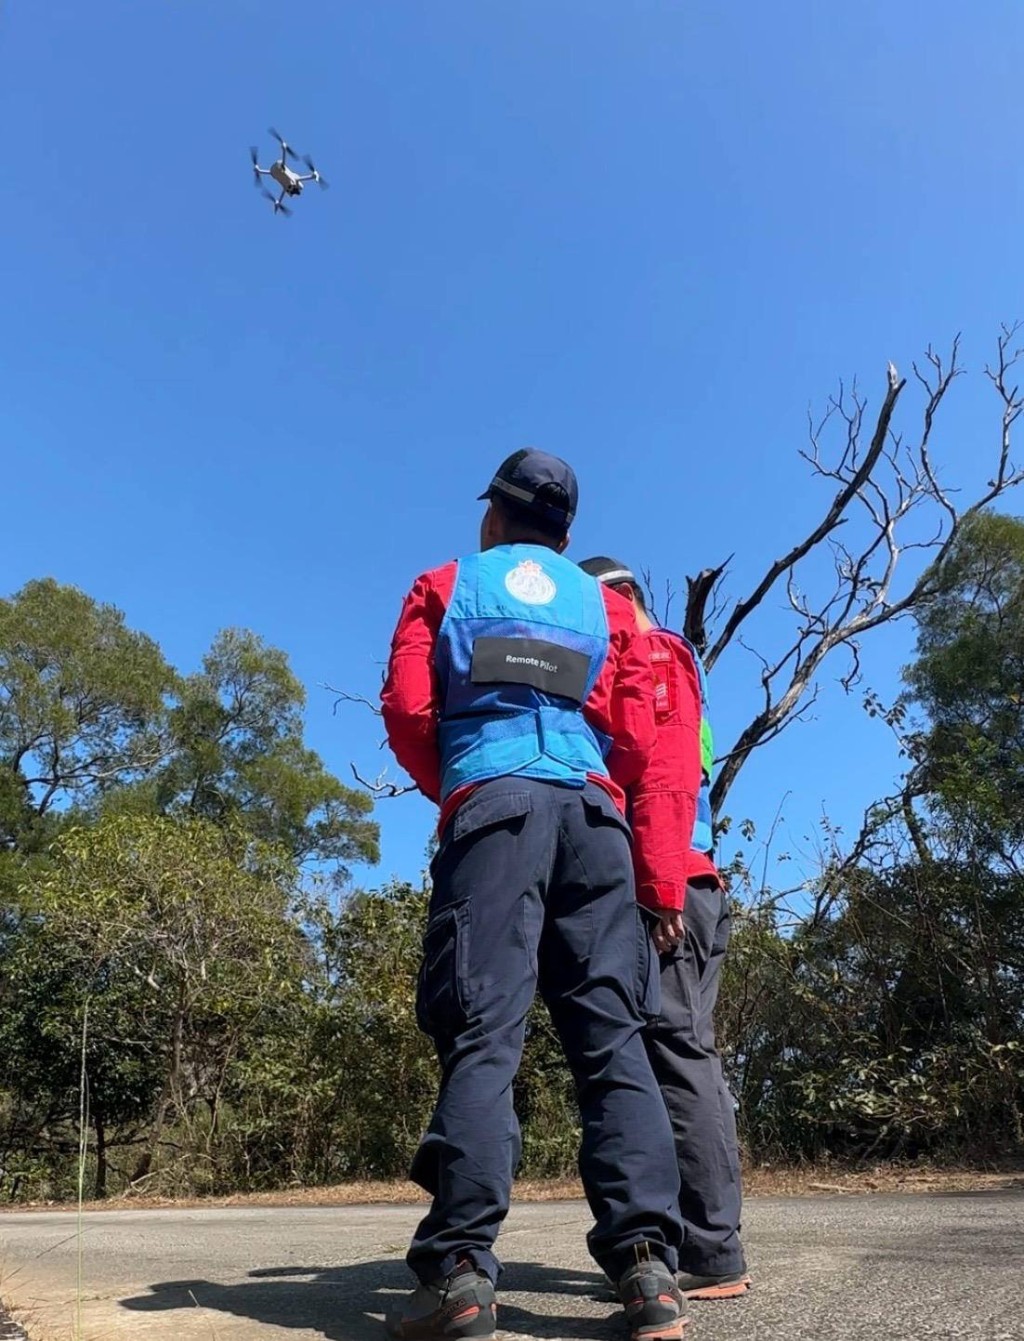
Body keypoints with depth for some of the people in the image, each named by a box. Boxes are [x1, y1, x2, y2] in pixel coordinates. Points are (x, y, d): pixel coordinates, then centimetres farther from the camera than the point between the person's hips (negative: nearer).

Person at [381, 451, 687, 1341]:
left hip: (493, 807, -2)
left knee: (482, 1032, -7)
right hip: (593, 811, 2)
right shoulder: (606, 604, 22)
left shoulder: (445, 586, 18)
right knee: (612, 1034, 0)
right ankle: (647, 1260, -5)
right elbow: (638, 736, 10)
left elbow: (408, 711, 4)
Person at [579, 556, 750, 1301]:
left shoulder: (653, 656, -1)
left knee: (676, 1053, -9)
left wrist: (660, 886, -22)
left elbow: (664, 774, -15)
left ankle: (714, 1256, -3)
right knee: (683, 1055, 9)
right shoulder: (645, 668, 27)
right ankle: (702, 1245, 16)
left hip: (667, 888, -10)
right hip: (668, 889, 10)